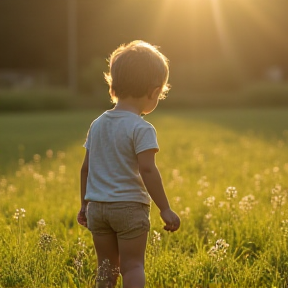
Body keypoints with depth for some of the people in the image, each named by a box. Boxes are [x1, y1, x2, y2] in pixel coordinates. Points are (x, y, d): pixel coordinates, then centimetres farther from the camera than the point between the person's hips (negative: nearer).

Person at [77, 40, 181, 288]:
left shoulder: (98, 125, 9)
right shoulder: (141, 128, -12)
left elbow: (86, 168, 12)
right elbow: (147, 170, -19)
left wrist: (85, 204, 21)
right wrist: (165, 209, -15)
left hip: (97, 205, 6)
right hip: (130, 207, -6)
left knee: (107, 265, 14)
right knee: (133, 265, 1)